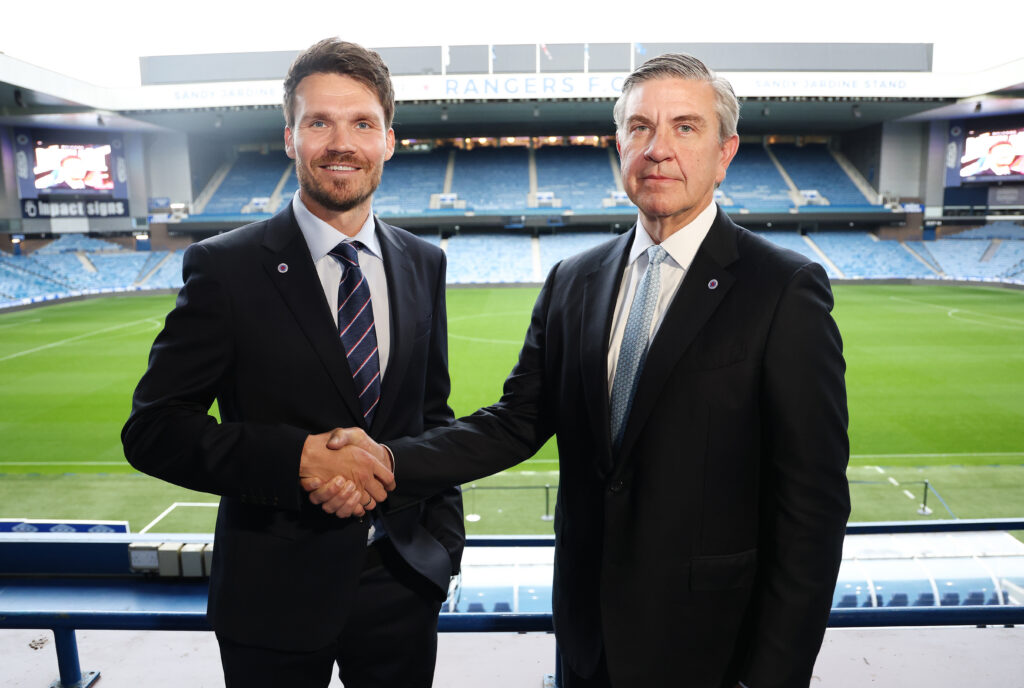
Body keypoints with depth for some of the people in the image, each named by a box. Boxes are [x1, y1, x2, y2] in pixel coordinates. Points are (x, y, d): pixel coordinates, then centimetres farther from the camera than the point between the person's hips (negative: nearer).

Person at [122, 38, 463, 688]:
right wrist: (298, 459, -23)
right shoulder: (224, 266, -10)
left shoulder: (424, 264, 2)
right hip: (275, 592, -3)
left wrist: (444, 538, 4)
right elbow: (152, 428, -10)